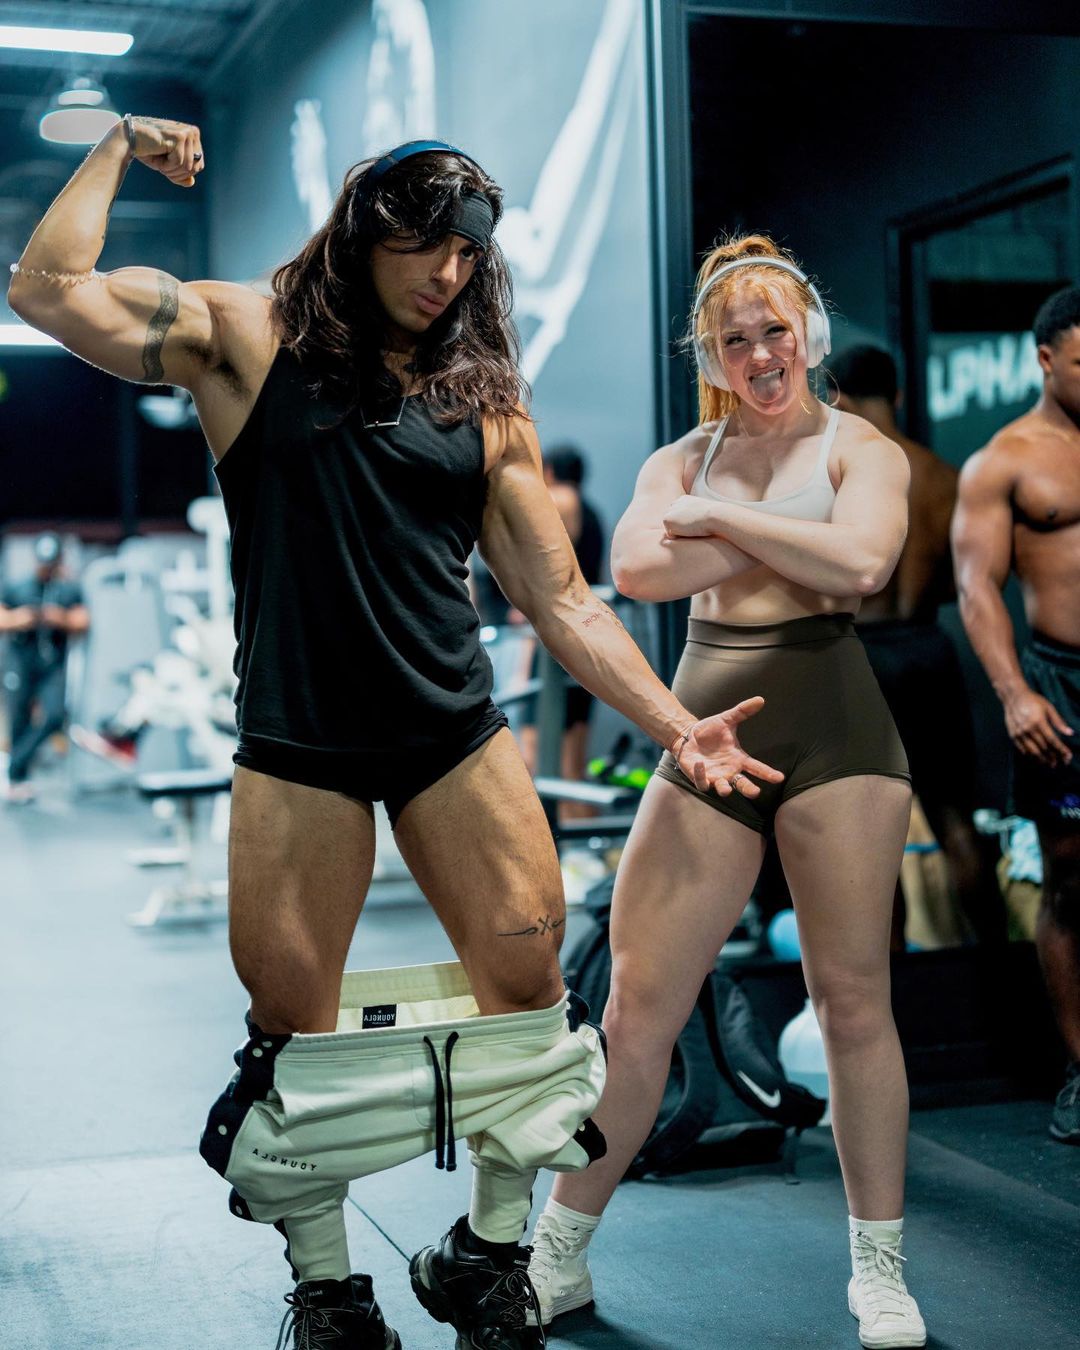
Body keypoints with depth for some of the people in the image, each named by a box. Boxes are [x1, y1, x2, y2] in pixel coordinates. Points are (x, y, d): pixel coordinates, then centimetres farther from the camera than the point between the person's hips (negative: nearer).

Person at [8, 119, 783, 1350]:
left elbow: (561, 601, 9)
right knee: (292, 1019, 2)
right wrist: (119, 150, 5)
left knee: (528, 977, -4)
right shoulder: (247, 340, 5)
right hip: (296, 742, -2)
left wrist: (673, 723, 1)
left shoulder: (486, 403, 10)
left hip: (455, 733, 3)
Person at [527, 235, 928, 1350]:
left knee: (853, 1000, 4)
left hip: (832, 723, -2)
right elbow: (635, 567, -5)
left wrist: (725, 520, -7)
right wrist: (785, 545, -7)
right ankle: (559, 1255, 15)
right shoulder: (682, 459, 16)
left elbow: (859, 560, -16)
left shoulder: (859, 447, 6)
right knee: (639, 1003, 0)